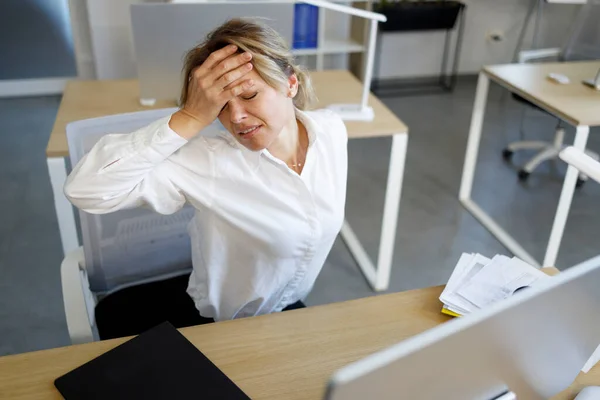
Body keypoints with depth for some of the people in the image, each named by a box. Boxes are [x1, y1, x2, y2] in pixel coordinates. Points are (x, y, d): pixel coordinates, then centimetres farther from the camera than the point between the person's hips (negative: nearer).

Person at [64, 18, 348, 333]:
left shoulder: (332, 130, -13)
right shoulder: (207, 161, -28)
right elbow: (85, 190, -38)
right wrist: (190, 118, -39)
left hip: (291, 309, 3)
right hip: (219, 326, -2)